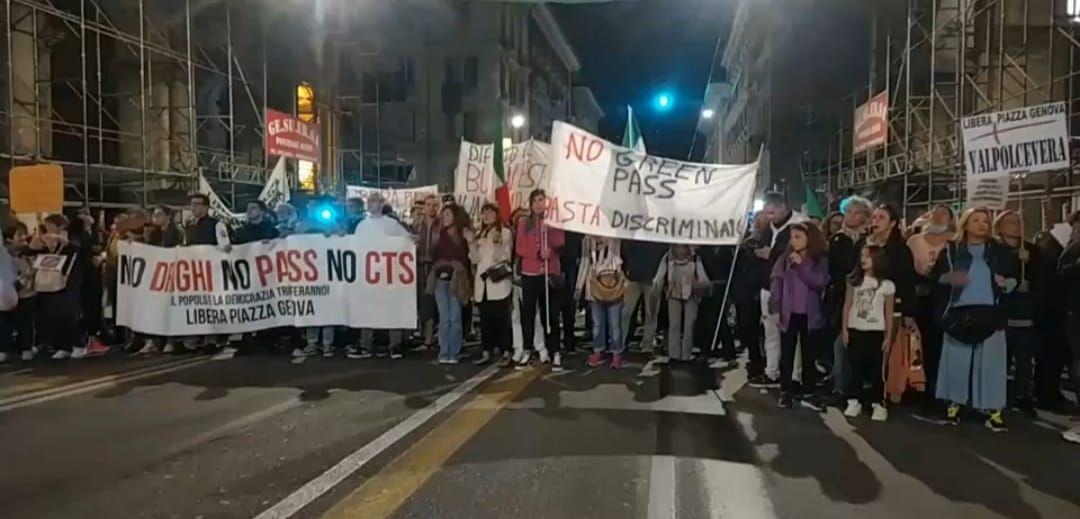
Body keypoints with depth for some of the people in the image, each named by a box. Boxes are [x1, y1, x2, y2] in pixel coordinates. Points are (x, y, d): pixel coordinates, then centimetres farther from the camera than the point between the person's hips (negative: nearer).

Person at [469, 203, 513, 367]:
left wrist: (497, 244, -25)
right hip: (482, 281, 5)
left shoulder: (504, 233, 0)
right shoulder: (480, 234, 16)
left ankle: (505, 352, -2)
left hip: (499, 281, -5)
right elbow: (475, 259, 10)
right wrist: (472, 243, -3)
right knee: (485, 318, 6)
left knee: (501, 317, -6)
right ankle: (487, 351, 12)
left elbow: (504, 257, -9)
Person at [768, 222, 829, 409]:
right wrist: (775, 309, -7)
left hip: (810, 315, 0)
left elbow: (819, 282, -13)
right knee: (787, 354, 4)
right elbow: (776, 282, -1)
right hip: (789, 314, 0)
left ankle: (807, 393, 15)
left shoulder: (821, 260, 1)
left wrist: (802, 265, -17)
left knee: (809, 355, 6)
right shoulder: (784, 259, 3)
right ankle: (785, 392, 13)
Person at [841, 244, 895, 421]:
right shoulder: (854, 281, 5)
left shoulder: (887, 285, -2)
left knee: (875, 369, 0)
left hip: (875, 332, -2)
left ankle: (878, 404, 7)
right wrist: (844, 329, 1)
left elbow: (889, 313, 2)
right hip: (855, 330, 2)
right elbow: (847, 306, 6)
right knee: (856, 368, 6)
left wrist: (888, 336, -1)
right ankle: (854, 402, 12)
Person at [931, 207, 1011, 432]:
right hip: (960, 311, 0)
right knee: (957, 360, 1)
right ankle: (954, 405, 11)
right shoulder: (951, 250, 9)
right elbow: (935, 275, 7)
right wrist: (949, 278, -13)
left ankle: (993, 411, 2)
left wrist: (1008, 282, -8)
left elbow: (1013, 277, 14)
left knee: (991, 361, -2)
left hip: (990, 312, 1)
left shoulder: (999, 250, 12)